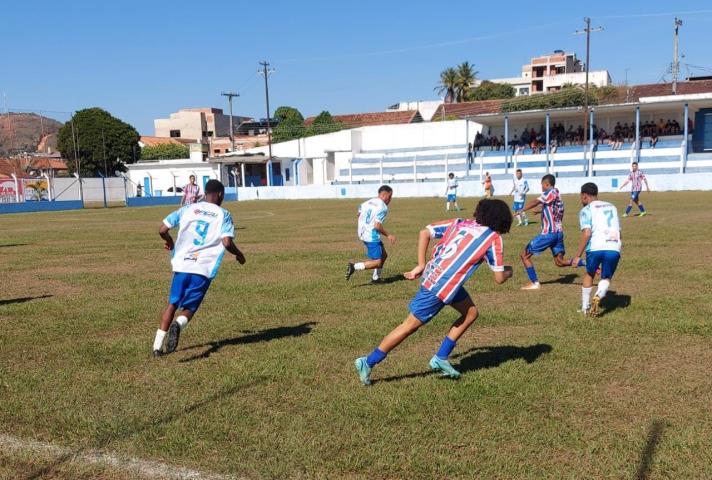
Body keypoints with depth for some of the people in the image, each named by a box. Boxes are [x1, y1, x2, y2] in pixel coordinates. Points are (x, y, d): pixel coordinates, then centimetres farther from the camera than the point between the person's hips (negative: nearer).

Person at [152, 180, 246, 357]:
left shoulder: (188, 209, 10)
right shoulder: (223, 215, 3)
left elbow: (163, 230, 6)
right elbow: (227, 242, -10)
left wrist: (170, 242, 27)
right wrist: (239, 255, 9)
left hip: (181, 264, 2)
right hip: (204, 269, -2)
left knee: (172, 303, 18)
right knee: (189, 308, 11)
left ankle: (157, 346, 14)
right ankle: (178, 324, -24)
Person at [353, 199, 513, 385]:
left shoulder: (460, 223, 11)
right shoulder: (493, 238, -5)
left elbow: (425, 233, 4)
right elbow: (499, 278, -1)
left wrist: (421, 265, 6)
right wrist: (508, 271, 22)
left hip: (433, 275, 8)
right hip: (440, 287, -8)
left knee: (471, 313, 18)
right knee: (409, 326, 3)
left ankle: (440, 359, 23)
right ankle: (367, 363, 12)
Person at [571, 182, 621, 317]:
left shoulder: (586, 210, 7)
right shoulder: (611, 207, 24)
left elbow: (587, 233, -7)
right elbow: (619, 232, 23)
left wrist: (577, 256, -4)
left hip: (595, 247, -3)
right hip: (614, 248, 3)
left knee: (589, 274, 23)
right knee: (606, 278, 20)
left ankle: (585, 307, 28)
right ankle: (598, 297, -11)